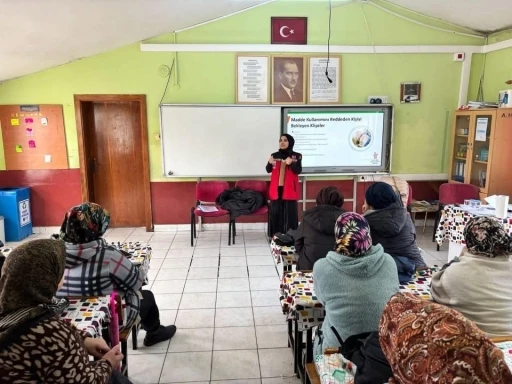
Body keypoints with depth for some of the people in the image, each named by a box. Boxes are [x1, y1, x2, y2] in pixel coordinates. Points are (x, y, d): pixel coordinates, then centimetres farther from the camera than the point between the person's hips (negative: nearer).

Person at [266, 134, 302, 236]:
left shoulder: (296, 156, 0)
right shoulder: (274, 155, 7)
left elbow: (298, 171, -8)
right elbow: (268, 170, 3)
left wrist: (291, 163, -27)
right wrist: (270, 163, -18)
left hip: (289, 189, -2)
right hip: (276, 188, 2)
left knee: (290, 213, -1)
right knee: (275, 212, 3)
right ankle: (275, 236, 8)